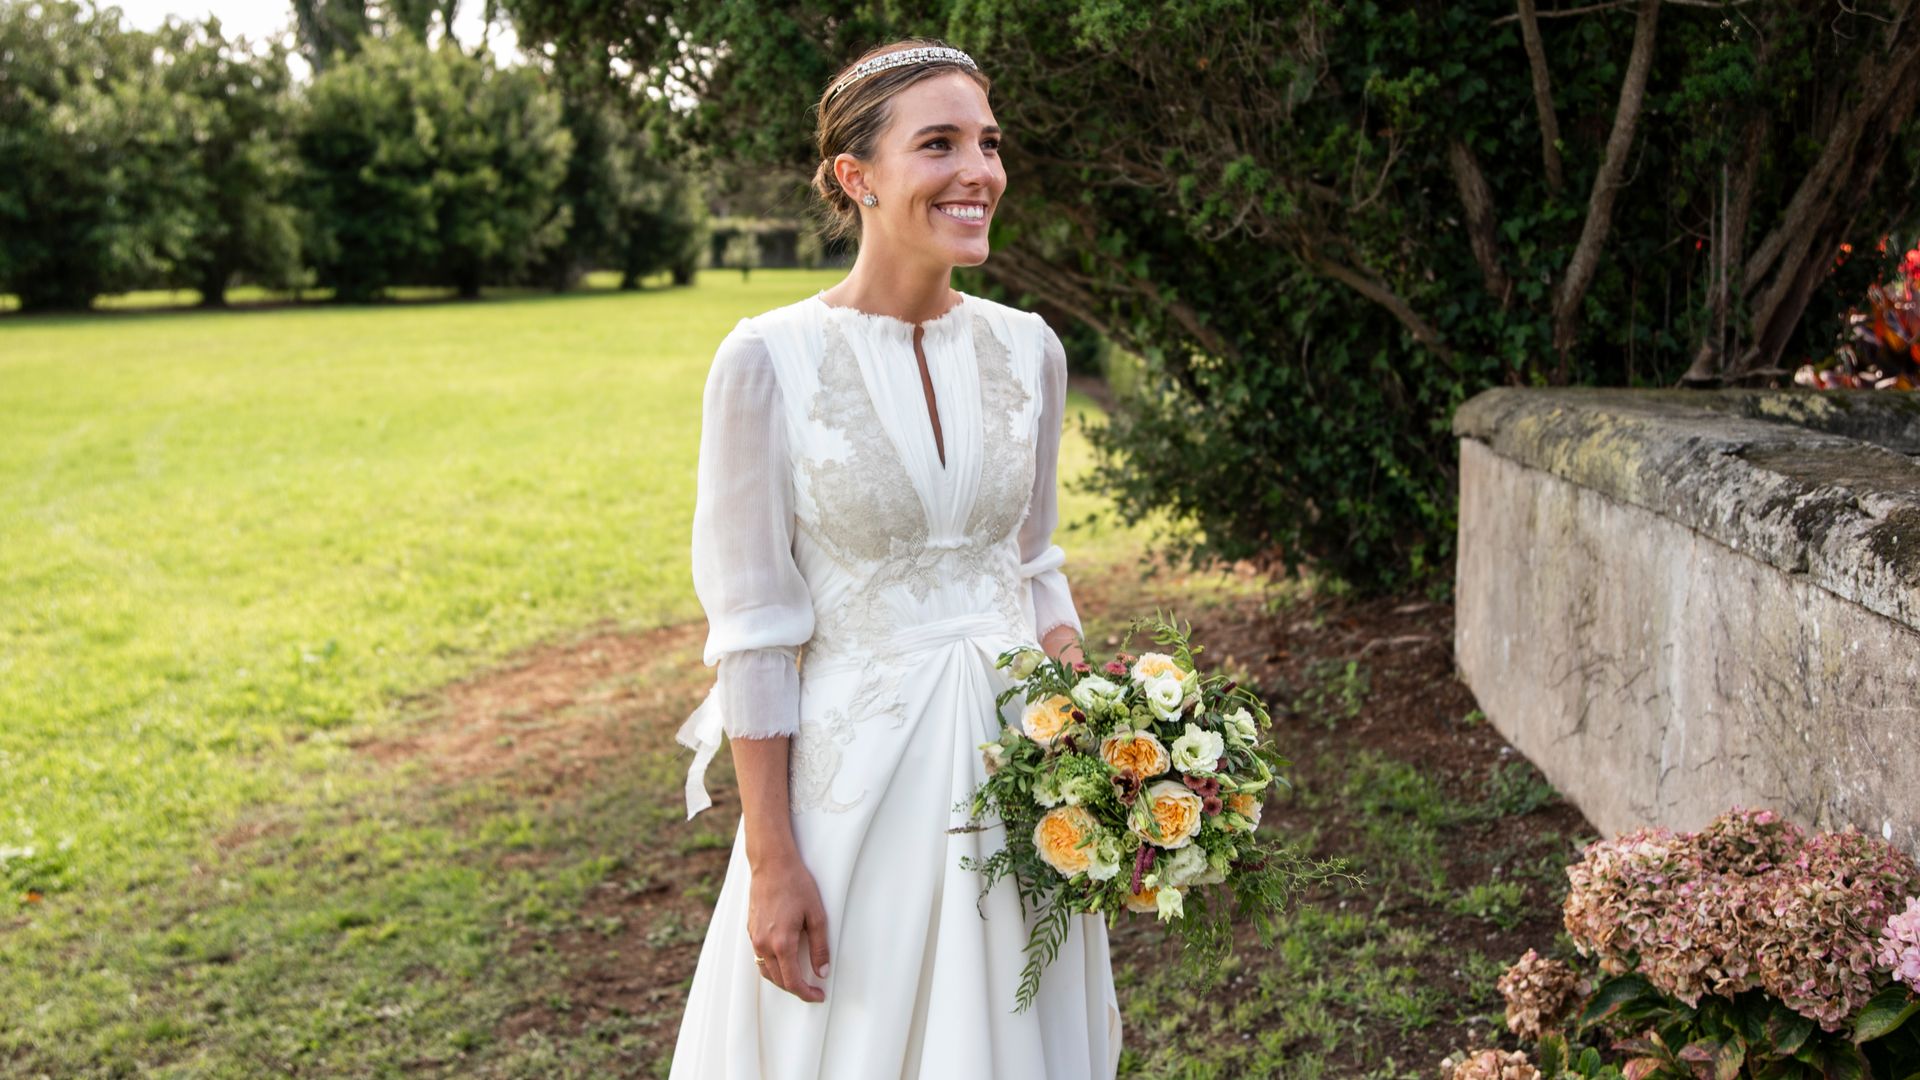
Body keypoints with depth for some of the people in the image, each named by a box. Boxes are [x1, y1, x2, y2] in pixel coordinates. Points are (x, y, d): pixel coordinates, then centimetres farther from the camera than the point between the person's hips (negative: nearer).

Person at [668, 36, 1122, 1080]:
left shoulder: (1027, 349, 2)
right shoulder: (769, 360, -13)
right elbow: (753, 632, -11)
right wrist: (772, 861, -12)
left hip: (1013, 765, 5)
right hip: (855, 776, -4)